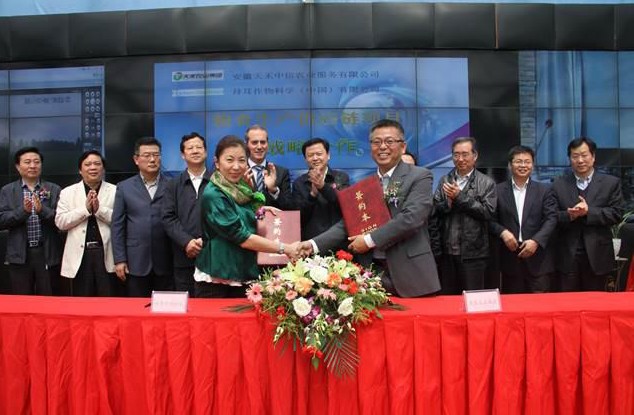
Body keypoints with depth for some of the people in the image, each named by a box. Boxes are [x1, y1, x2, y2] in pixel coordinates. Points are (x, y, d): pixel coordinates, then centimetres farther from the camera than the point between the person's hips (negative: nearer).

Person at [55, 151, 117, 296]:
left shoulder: (115, 191, 4)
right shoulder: (68, 192, 8)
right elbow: (60, 222, -1)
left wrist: (99, 209, -16)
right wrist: (86, 208, -11)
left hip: (107, 253, -1)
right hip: (80, 254, 1)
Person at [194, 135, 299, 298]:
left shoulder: (241, 189, 7)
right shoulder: (213, 195, -16)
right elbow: (242, 237, -20)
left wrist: (258, 212, 2)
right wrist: (285, 248, -19)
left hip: (244, 277, 7)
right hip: (216, 280, -7)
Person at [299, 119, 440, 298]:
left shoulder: (420, 176, -2)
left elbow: (411, 218, -15)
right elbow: (347, 224, 10)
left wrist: (370, 240, -14)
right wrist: (314, 244, -4)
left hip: (411, 276, -4)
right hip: (372, 276, 4)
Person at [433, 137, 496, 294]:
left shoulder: (486, 183, -1)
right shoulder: (445, 180, 9)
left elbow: (488, 212, -11)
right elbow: (435, 210, 4)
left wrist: (460, 197, -14)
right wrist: (448, 202, -16)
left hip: (473, 252, -3)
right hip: (447, 251, 3)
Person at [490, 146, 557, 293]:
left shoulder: (545, 190, 7)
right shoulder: (499, 190, 6)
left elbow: (551, 219, -2)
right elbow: (491, 219, 5)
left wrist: (536, 241, -15)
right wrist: (502, 232, -15)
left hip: (538, 257, 0)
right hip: (509, 256, 0)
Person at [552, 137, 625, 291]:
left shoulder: (611, 183, 3)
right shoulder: (559, 184, 5)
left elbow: (616, 214, -6)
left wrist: (589, 211, -19)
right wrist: (569, 215, -20)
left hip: (597, 255, 0)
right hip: (567, 256, 1)